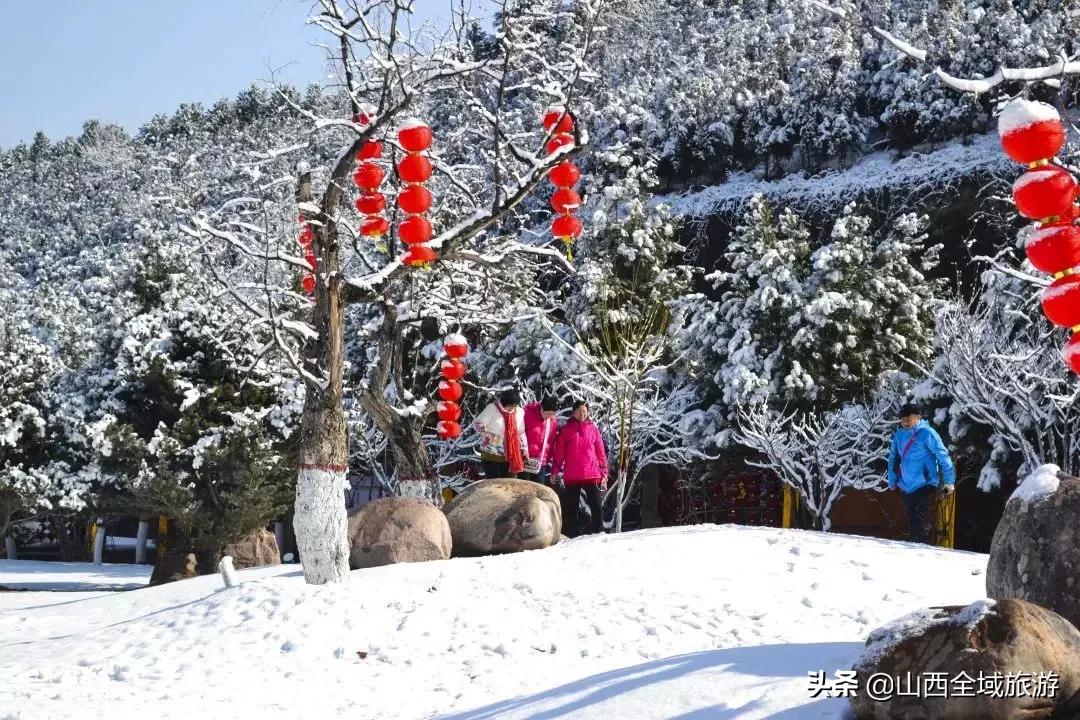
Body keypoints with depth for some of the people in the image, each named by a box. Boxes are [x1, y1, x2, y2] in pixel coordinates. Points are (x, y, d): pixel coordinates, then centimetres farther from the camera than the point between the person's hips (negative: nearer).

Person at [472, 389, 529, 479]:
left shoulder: (519, 412, 2)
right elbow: (477, 424, -12)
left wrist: (525, 452, 6)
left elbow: (521, 433, 10)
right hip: (491, 455, -4)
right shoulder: (492, 408, -12)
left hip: (510, 456, 4)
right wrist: (490, 436, -23)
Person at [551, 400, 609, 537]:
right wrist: (556, 472, -3)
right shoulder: (566, 430, 4)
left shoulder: (593, 429, 8)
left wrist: (604, 473, 6)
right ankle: (570, 537, 12)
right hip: (571, 476, -1)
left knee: (597, 506, -3)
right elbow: (559, 453, 4)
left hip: (592, 475, 1)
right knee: (570, 508, 6)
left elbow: (601, 453, 10)